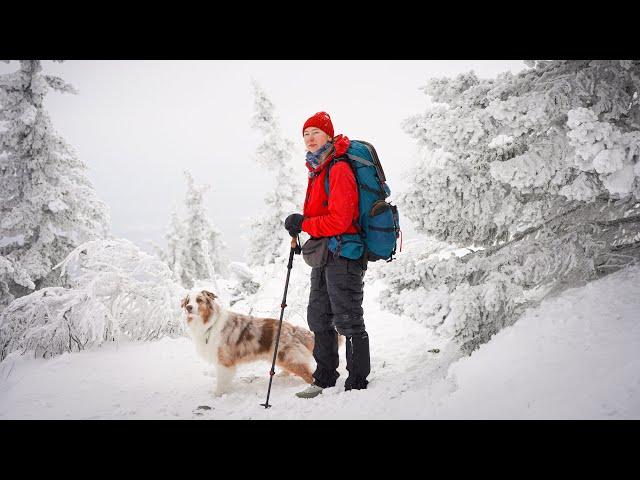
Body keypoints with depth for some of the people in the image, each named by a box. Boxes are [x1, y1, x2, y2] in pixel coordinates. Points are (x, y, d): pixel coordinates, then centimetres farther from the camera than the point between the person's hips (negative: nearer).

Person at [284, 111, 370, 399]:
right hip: (323, 255, 10)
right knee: (318, 318, 15)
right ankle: (324, 380, 27)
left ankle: (357, 383, 6)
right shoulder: (317, 172, 15)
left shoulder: (339, 170, -14)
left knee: (348, 320, -4)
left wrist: (303, 223, -14)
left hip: (343, 253, -10)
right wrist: (301, 226, 3)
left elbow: (339, 220, -22)